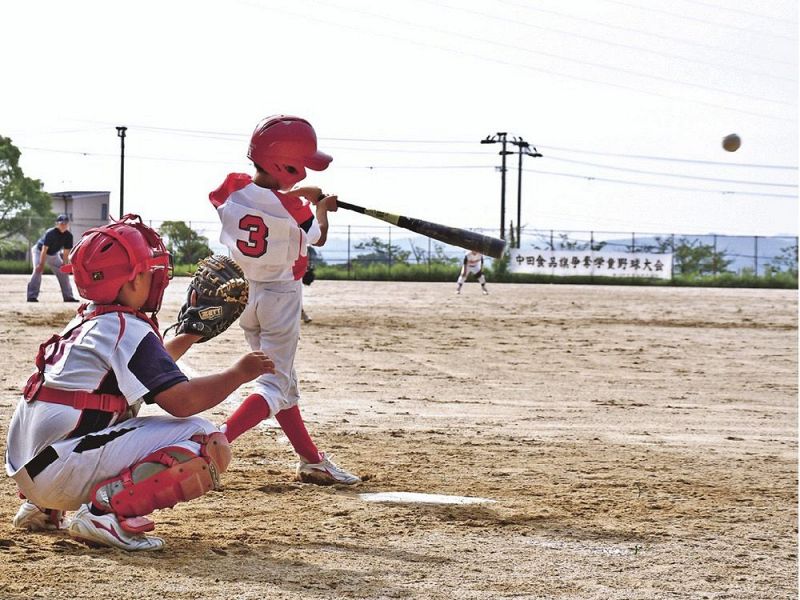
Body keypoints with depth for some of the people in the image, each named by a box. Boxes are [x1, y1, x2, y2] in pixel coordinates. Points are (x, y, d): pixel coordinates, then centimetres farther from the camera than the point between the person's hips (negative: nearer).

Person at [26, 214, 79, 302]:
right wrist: (41, 264, -35)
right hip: (39, 251, -6)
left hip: (54, 254, 6)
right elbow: (44, 250, -32)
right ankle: (32, 296, -26)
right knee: (38, 270, -24)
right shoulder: (50, 233, -32)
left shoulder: (69, 235, -16)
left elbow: (66, 253, -12)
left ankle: (68, 296, 11)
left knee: (63, 273, 3)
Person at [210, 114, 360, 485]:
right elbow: (318, 237, 2)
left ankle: (311, 461, 21)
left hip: (243, 295, 6)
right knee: (276, 383, -4)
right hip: (281, 297, -6)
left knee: (282, 379, 16)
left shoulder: (231, 189, -10)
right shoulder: (295, 209, -20)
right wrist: (321, 207, 21)